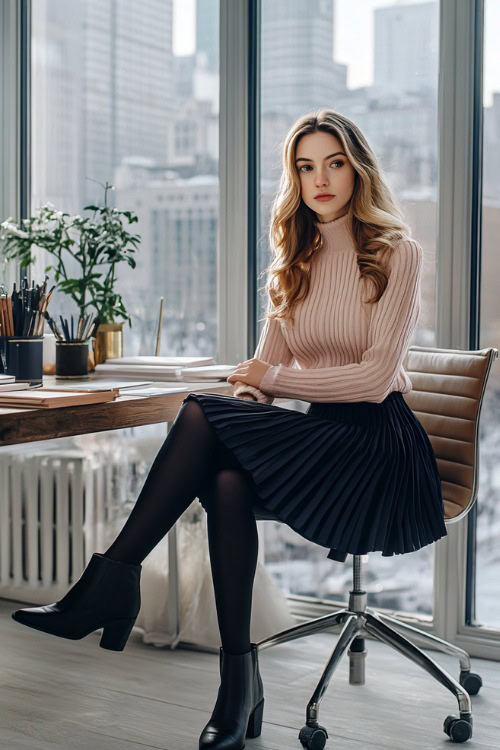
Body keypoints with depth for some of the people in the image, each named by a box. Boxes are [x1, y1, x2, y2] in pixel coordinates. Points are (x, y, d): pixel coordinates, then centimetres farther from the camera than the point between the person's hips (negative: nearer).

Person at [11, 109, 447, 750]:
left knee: (203, 413, -26)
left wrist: (279, 377, -10)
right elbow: (265, 367, 9)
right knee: (226, 475, -30)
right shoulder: (294, 259, 17)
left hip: (376, 440, -5)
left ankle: (115, 578, -20)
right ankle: (239, 680, -25)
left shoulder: (396, 253, -2)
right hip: (317, 434, 5)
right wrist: (248, 392, -13)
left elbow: (375, 376, -11)